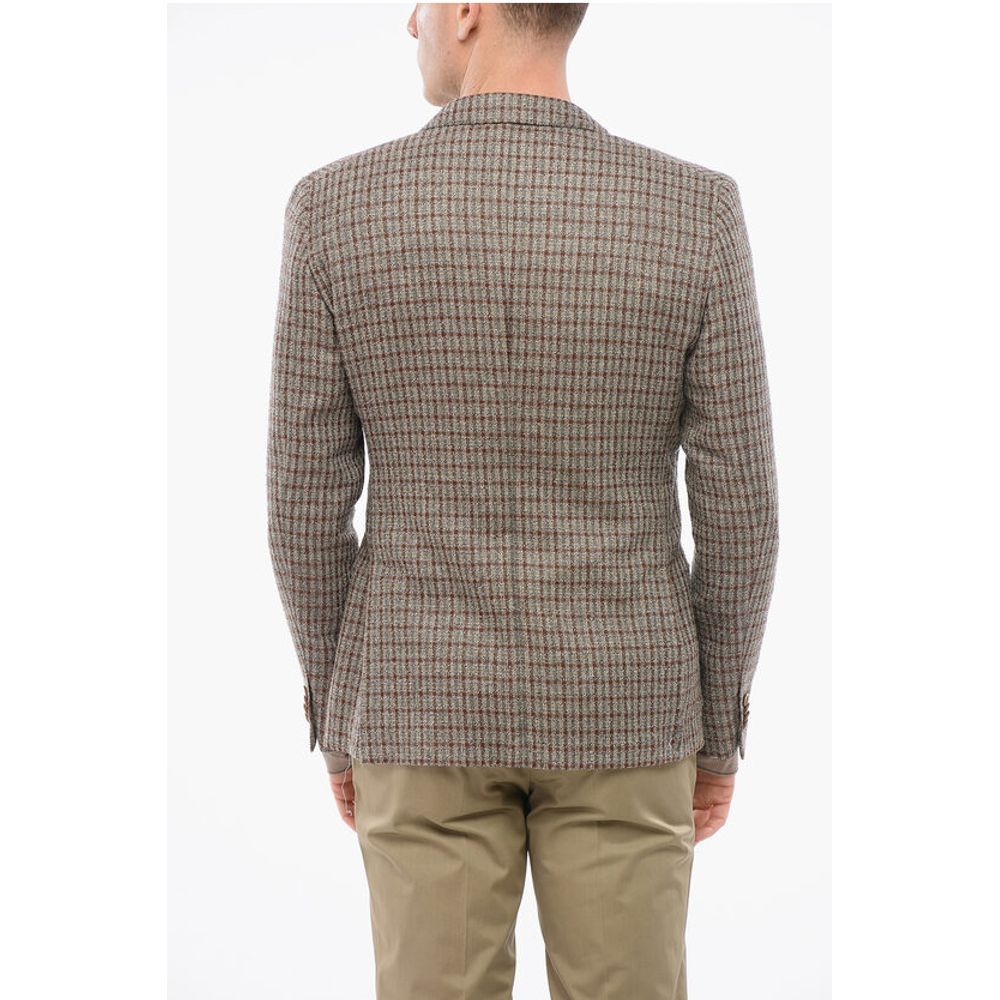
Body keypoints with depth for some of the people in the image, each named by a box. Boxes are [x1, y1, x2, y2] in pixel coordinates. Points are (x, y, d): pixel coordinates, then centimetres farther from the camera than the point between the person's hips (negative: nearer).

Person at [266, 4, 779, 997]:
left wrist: (336, 714, 8)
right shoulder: (695, 213, -12)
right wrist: (721, 724, 6)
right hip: (619, 703, 0)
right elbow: (735, 505, -8)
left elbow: (307, 498, -6)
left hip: (428, 700, 0)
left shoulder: (335, 208, -11)